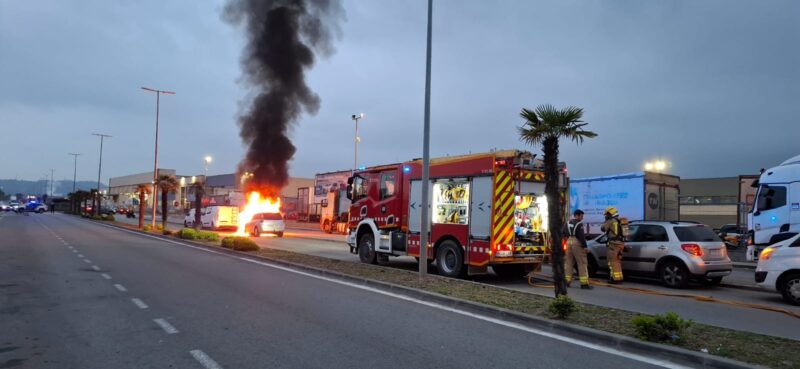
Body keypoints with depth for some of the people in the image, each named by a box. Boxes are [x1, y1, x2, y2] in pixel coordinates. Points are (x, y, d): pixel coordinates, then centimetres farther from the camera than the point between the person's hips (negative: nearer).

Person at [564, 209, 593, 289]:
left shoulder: (567, 223, 13)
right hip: (577, 243, -7)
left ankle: (566, 281, 13)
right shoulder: (579, 224, -10)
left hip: (569, 242, 7)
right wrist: (585, 246, -14)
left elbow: (564, 234, 18)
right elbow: (581, 236, -15)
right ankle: (584, 283, -6)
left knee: (568, 262, 13)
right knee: (582, 263, -4)